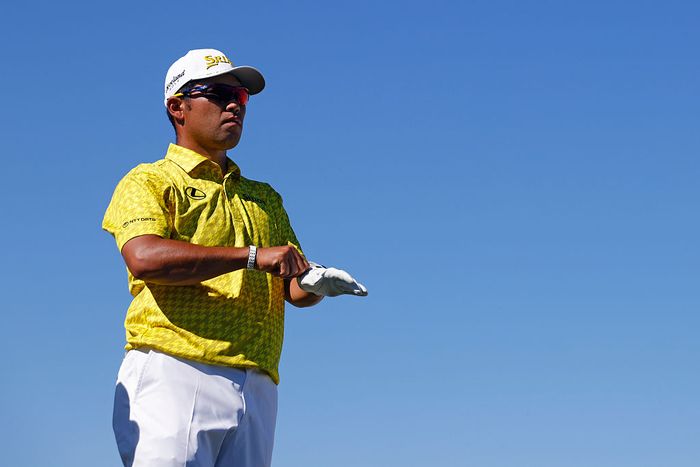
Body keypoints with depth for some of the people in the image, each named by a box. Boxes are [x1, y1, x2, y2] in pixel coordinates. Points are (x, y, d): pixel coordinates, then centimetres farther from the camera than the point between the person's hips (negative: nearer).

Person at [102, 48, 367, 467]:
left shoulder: (265, 197, 29)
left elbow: (294, 287, 20)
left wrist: (315, 283, -5)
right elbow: (145, 258, -12)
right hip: (174, 374, -5)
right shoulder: (150, 181, 9)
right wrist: (252, 255, -16)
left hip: (256, 388, 6)